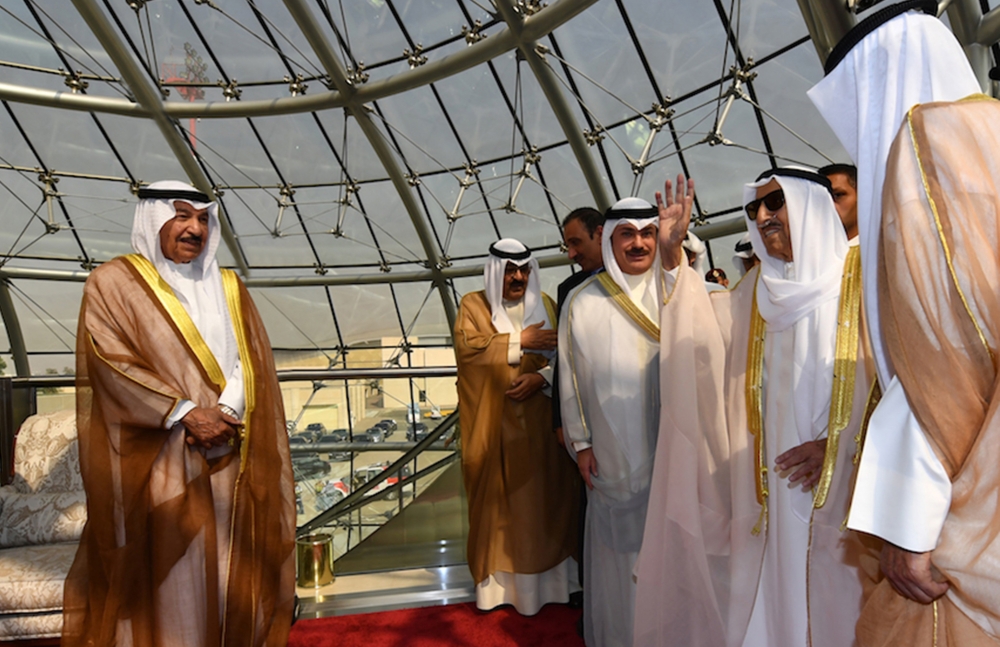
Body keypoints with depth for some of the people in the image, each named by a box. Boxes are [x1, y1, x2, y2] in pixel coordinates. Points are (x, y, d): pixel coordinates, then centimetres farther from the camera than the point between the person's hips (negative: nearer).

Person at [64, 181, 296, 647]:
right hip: (158, 463, -3)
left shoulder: (228, 288, 15)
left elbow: (252, 363, 6)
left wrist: (224, 414, -11)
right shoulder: (113, 283, 4)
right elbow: (111, 363, -8)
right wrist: (184, 413, -17)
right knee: (166, 579, -2)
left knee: (229, 574, 7)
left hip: (228, 460, 4)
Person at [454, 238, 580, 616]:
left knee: (544, 496, 6)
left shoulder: (545, 305, 11)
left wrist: (541, 376, -15)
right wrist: (519, 341, -12)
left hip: (540, 422, 2)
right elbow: (467, 348, -12)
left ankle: (546, 576, 21)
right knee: (497, 499, 3)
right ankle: (497, 580, 16)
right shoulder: (473, 305, 4)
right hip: (493, 425, -2)